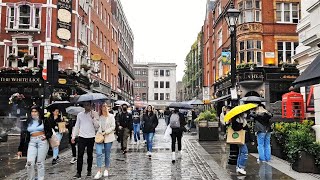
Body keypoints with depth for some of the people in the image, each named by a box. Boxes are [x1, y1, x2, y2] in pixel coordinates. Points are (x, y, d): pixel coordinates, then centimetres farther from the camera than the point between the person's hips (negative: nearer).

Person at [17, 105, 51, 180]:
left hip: (42, 141, -2)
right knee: (29, 163, -8)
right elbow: (23, 135, 10)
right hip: (32, 142, 2)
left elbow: (50, 132, 7)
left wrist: (46, 136, -16)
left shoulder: (43, 121, 4)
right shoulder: (27, 122, 10)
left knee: (40, 163, 1)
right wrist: (20, 149, 8)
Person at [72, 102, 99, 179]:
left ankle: (89, 171, 23)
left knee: (90, 155, 9)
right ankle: (78, 173, 1)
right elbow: (77, 126, 11)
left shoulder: (95, 114, 1)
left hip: (91, 138, -1)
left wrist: (93, 118, -18)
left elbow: (97, 126, -6)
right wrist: (73, 136, 6)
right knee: (80, 155, -3)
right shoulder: (80, 114, 7)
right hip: (81, 137, 1)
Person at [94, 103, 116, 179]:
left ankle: (106, 170, 24)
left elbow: (113, 127, -3)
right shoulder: (99, 116, 3)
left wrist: (105, 132, -12)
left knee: (107, 155, 8)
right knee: (99, 153, -12)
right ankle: (99, 171, -5)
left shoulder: (111, 116, 2)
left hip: (108, 137, 0)